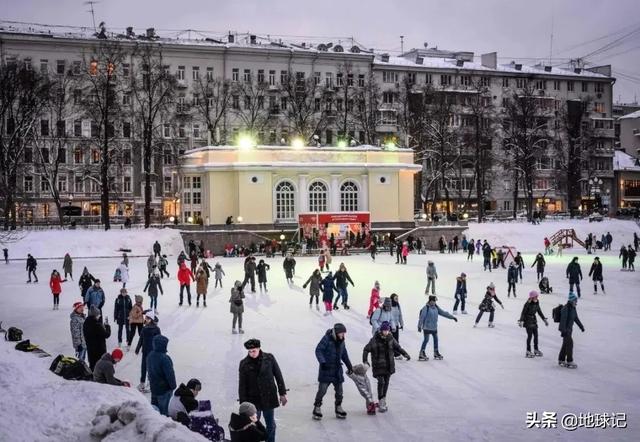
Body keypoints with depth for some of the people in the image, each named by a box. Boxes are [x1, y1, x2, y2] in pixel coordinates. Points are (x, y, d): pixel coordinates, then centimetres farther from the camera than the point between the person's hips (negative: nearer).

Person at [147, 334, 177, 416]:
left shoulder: (150, 356, -1)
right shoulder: (164, 358, -27)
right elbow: (170, 374, -22)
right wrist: (173, 385, -7)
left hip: (153, 387, 8)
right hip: (164, 388, -8)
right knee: (164, 409, 4)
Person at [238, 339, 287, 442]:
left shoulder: (269, 358, -6)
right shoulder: (244, 364, -7)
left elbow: (278, 375, 2)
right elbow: (242, 385, -3)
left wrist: (282, 393, 2)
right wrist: (243, 404, -4)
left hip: (269, 398, 1)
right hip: (253, 400, -1)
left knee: (271, 425, 12)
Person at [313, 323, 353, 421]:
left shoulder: (341, 341, 8)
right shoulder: (327, 339, -14)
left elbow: (344, 354, 21)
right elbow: (318, 350, -16)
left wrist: (349, 365, 25)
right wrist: (322, 362, -27)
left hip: (337, 370, 6)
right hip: (326, 369, -6)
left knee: (339, 390, 9)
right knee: (322, 390, -6)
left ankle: (339, 409, 21)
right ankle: (317, 408, 5)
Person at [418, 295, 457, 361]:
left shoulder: (436, 307, 5)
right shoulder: (426, 308, -18)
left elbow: (443, 313, 11)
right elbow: (421, 317, -17)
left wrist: (452, 317, 11)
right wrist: (419, 326, -16)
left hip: (434, 327, 8)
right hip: (427, 327, -8)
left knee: (435, 339, 16)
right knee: (426, 340, -6)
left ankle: (436, 353, 30)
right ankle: (421, 354, 2)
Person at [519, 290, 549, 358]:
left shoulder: (536, 303, 2)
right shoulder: (528, 304, -19)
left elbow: (539, 312, 14)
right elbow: (523, 312, -19)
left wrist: (544, 319, 18)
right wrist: (521, 321, -28)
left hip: (534, 321, 7)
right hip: (528, 321, -7)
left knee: (536, 335, 10)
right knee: (530, 335, -7)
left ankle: (536, 349, 24)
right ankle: (528, 351, 1)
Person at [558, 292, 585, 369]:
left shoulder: (573, 308, 7)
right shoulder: (565, 308, -21)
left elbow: (576, 318, 19)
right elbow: (563, 320, -25)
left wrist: (581, 326, 23)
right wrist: (563, 331, -28)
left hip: (569, 329, 9)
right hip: (565, 329, -9)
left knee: (565, 344, 15)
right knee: (570, 344, -7)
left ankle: (561, 360, 25)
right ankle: (569, 362, 1)